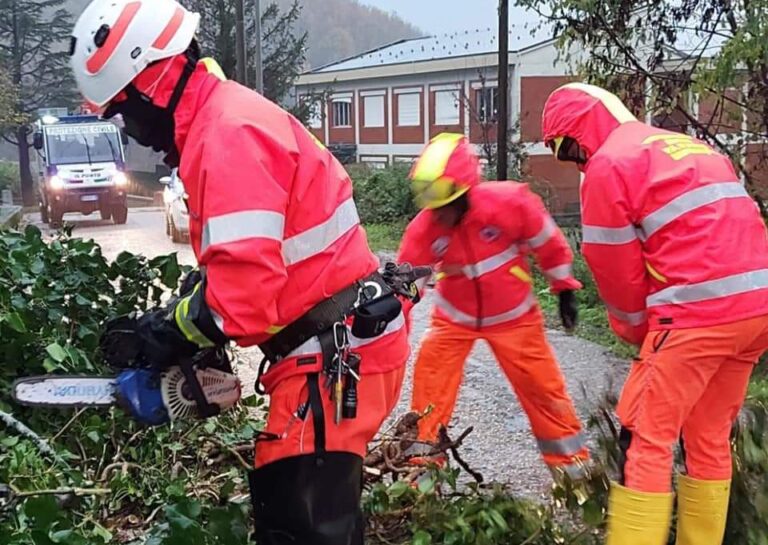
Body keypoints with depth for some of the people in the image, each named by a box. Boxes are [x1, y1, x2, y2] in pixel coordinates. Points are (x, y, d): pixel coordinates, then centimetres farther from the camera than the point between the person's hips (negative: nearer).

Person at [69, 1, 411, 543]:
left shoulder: (230, 134, -21)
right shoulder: (218, 121, 13)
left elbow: (243, 289, -27)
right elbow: (236, 265, 19)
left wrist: (173, 328, -9)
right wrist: (186, 323, 8)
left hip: (336, 353, -11)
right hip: (330, 345, 11)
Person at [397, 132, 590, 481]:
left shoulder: (509, 202, -26)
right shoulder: (424, 228, -22)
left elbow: (548, 243, -10)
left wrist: (565, 289, 1)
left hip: (513, 315, -1)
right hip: (455, 317, 1)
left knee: (542, 384, 4)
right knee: (430, 376, -8)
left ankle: (570, 459, 25)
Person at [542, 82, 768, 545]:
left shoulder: (608, 164, -2)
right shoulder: (689, 146, 23)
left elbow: (616, 270, 0)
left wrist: (638, 332, 16)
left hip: (700, 311, -8)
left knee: (646, 438, 1)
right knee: (710, 438, 17)